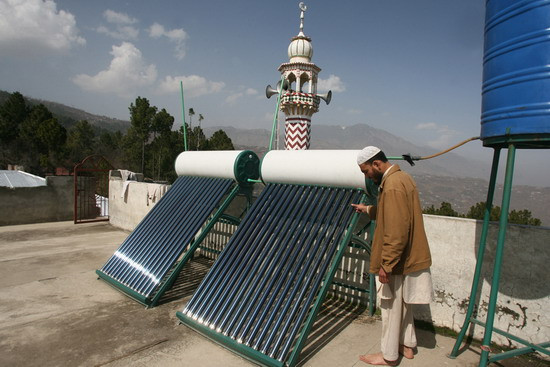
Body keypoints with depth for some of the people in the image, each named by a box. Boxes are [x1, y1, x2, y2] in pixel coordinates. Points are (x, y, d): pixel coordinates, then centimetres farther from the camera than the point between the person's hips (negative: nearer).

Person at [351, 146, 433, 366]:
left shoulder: (393, 185, -25)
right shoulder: (400, 176, 8)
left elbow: (396, 232, -29)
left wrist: (386, 265, -24)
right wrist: (369, 210, 18)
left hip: (397, 261, -10)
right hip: (407, 257, 10)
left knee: (391, 308, 7)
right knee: (403, 304, 23)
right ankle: (407, 345, 39)